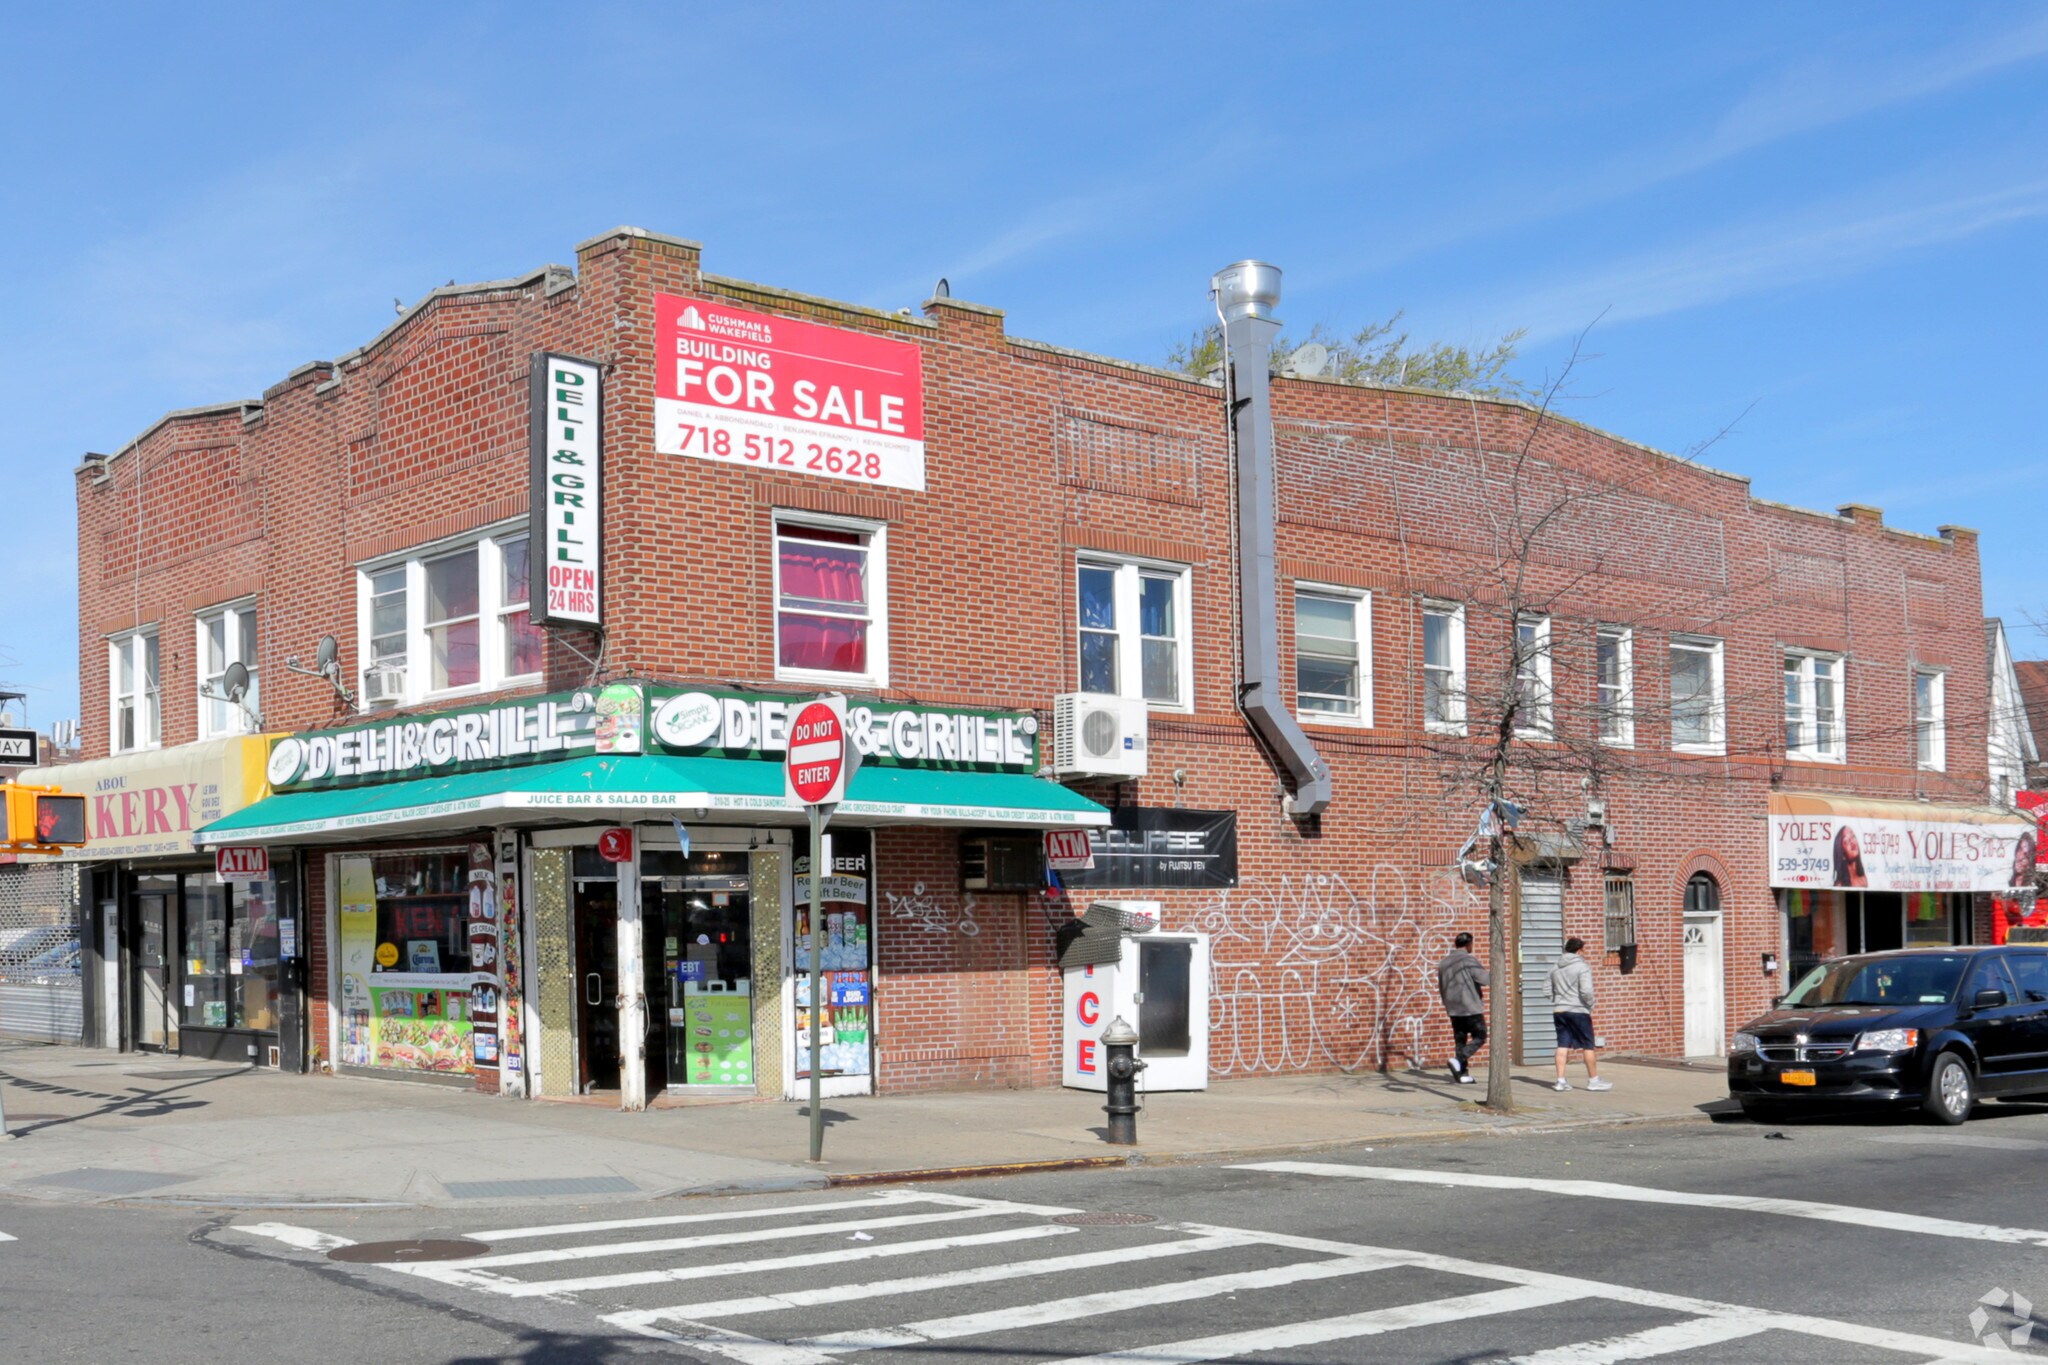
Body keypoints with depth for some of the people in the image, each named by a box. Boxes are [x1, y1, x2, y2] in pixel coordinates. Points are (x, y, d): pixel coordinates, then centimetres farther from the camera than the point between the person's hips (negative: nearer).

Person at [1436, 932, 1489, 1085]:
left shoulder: (1444, 962, 12)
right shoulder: (1469, 960, -11)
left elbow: (1441, 987, 18)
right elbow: (1485, 979, -18)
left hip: (1453, 1009, 7)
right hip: (1471, 1007, -7)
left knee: (1460, 1040, 10)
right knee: (1479, 1037, 2)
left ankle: (1462, 1073, 6)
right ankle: (1459, 1060, -17)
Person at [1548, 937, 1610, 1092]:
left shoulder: (1555, 968, 11)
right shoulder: (1582, 967, -10)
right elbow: (1586, 991, -20)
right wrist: (1590, 1005, -4)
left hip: (1559, 1011, 6)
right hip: (1578, 1011, -6)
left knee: (1562, 1045, 7)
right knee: (1588, 1046, 4)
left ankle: (1560, 1080, 3)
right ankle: (1593, 1080, 9)